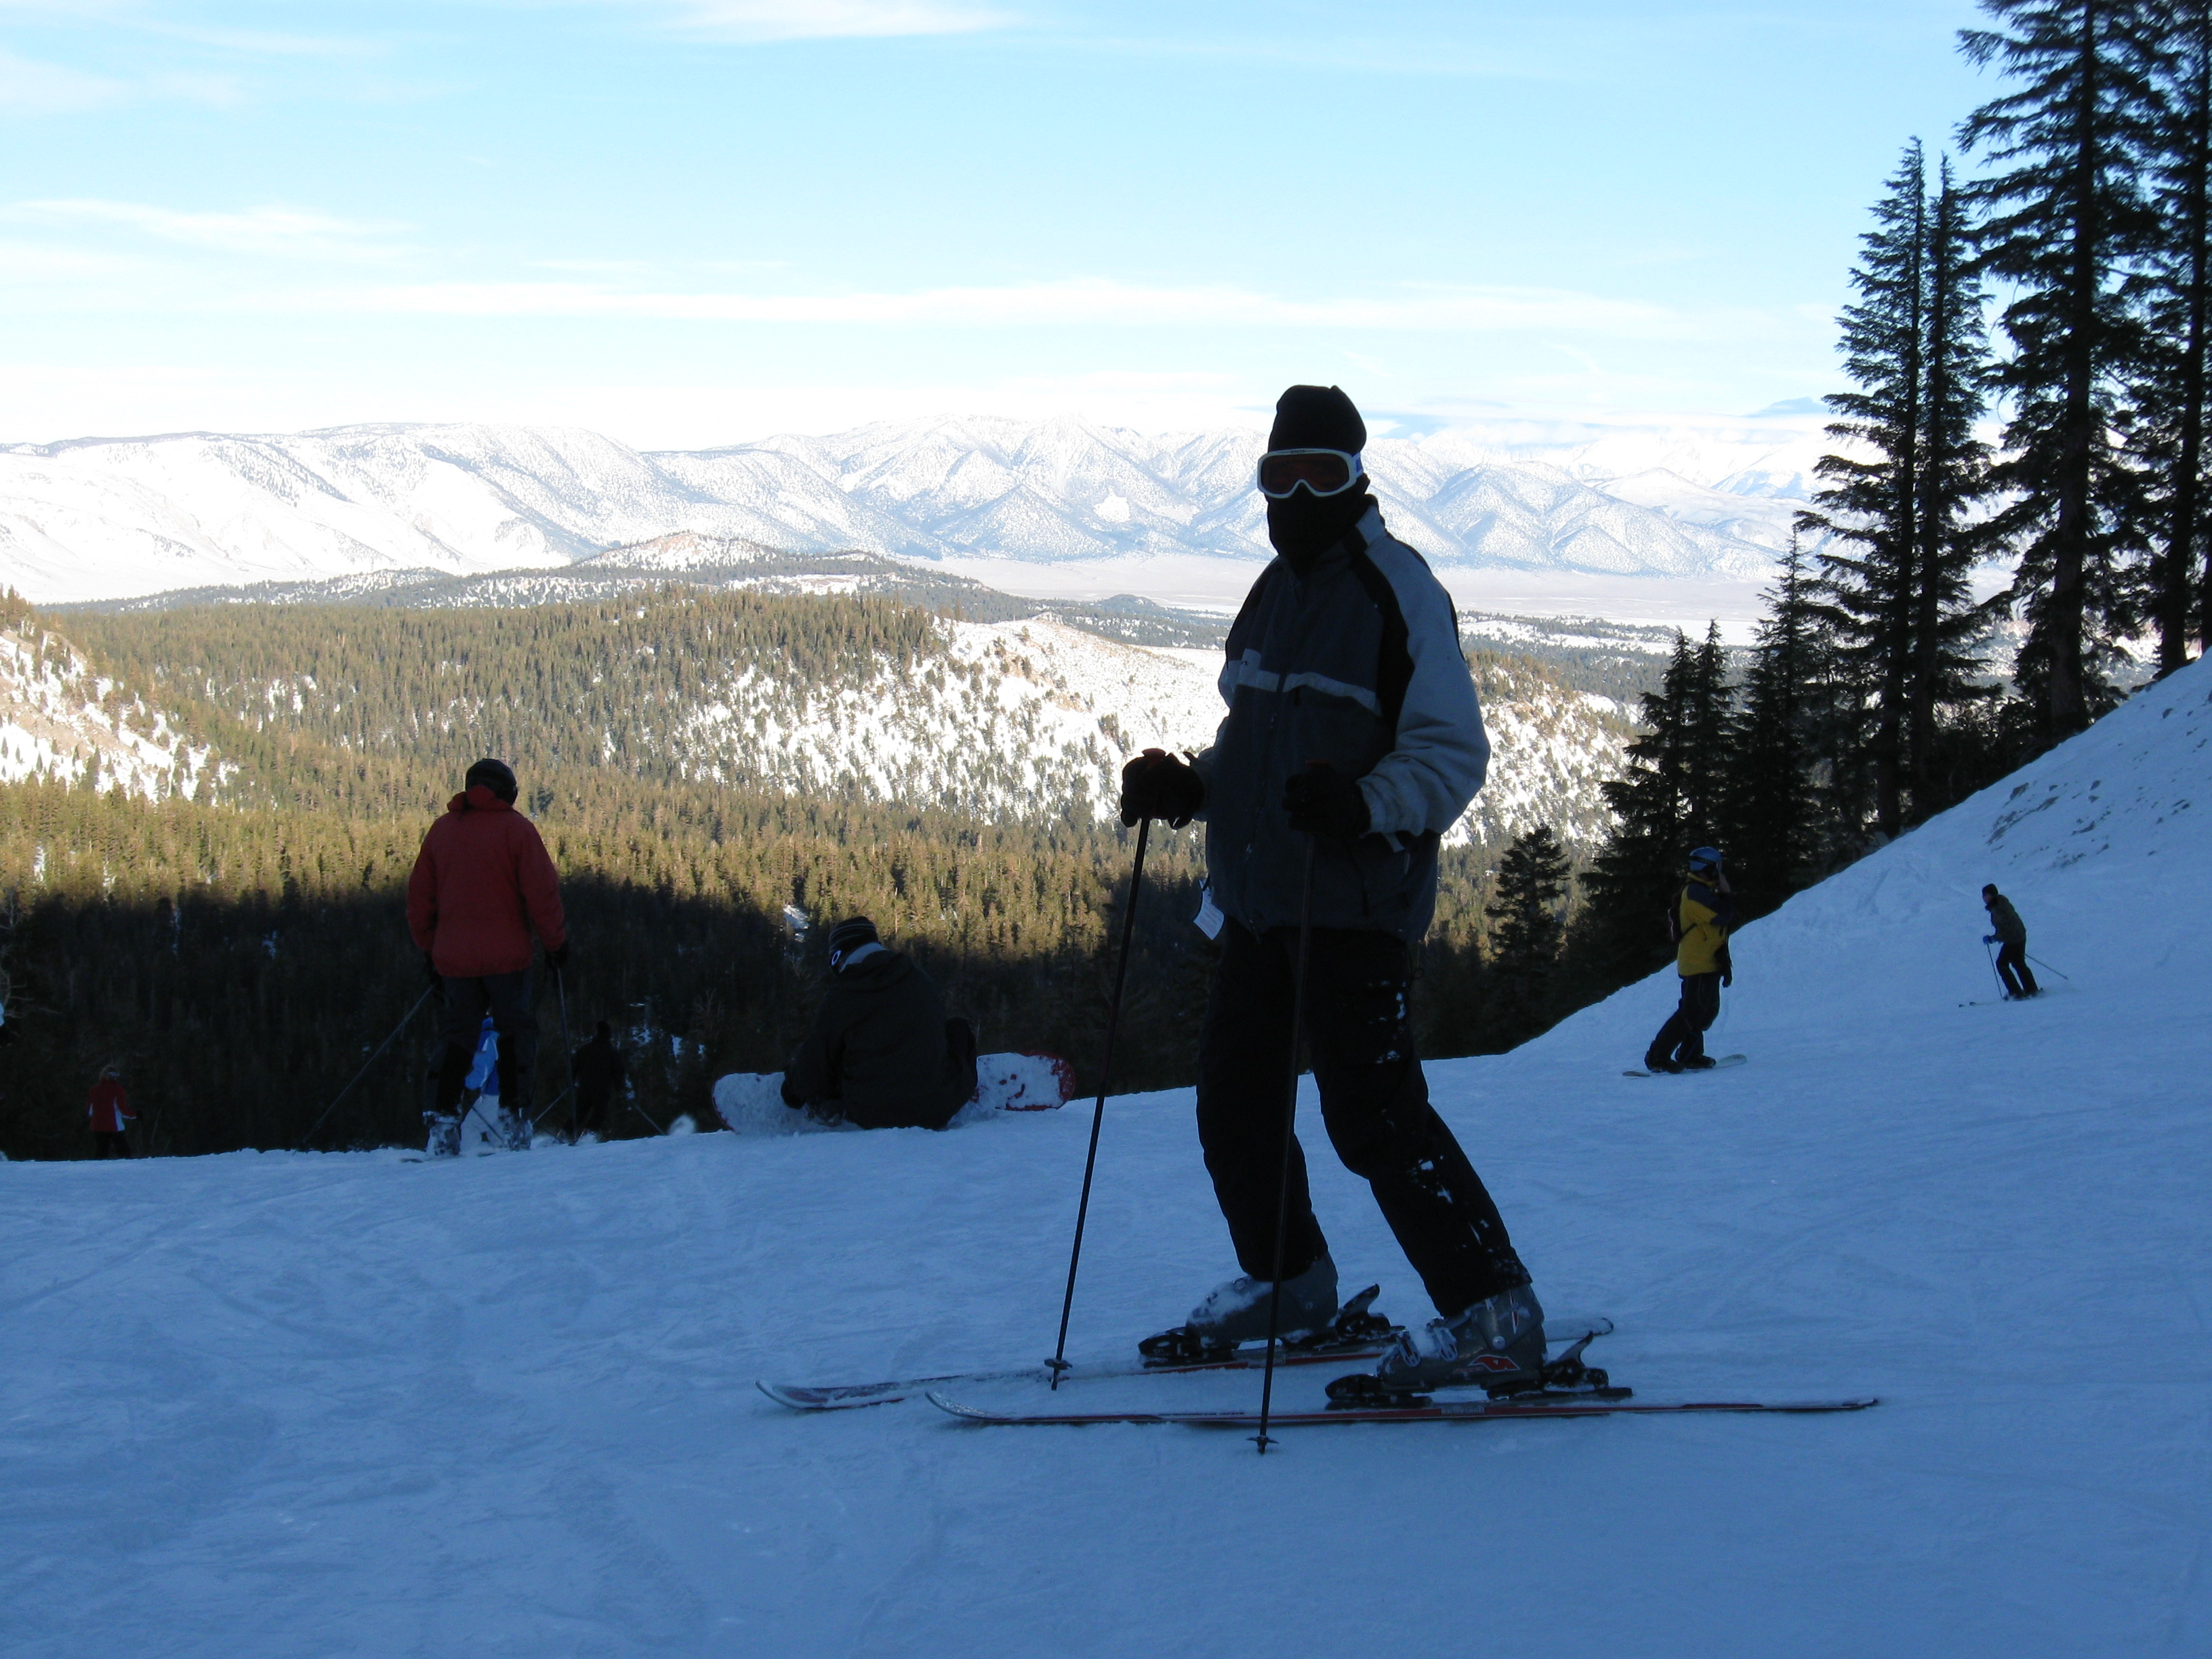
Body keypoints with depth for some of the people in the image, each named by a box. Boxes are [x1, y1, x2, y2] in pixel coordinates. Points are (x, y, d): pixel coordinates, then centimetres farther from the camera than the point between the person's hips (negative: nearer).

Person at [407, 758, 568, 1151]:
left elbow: (420, 895, 12)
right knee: (516, 1031, 7)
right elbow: (541, 891, -7)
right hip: (506, 955, -3)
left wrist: (428, 948, 20)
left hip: (453, 955, 3)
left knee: (456, 1034, 10)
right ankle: (513, 1117, -1)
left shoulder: (441, 830, 9)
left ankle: (443, 1118, -2)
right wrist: (556, 941, 3)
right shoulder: (515, 828, -3)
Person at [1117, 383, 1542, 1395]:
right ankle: (1288, 1281, 32)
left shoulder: (1396, 590, -8)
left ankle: (1494, 1315, -7)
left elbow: (1454, 752, -12)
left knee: (1372, 1111, -13)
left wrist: (1363, 804, -28)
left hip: (1354, 900, -8)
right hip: (1258, 895, 9)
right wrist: (1187, 788, 8)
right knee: (1233, 1100, 13)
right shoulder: (1274, 593, 16)